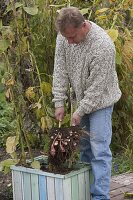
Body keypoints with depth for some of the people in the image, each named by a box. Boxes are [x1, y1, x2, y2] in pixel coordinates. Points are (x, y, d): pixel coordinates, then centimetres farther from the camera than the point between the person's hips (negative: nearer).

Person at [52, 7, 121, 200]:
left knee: (99, 149, -9)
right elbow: (60, 70, -5)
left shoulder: (103, 46, -31)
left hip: (100, 100, -7)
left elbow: (97, 86, -25)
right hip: (82, 98, 7)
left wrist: (80, 111, -18)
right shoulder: (65, 35, -11)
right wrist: (59, 102, -7)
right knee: (84, 144, 15)